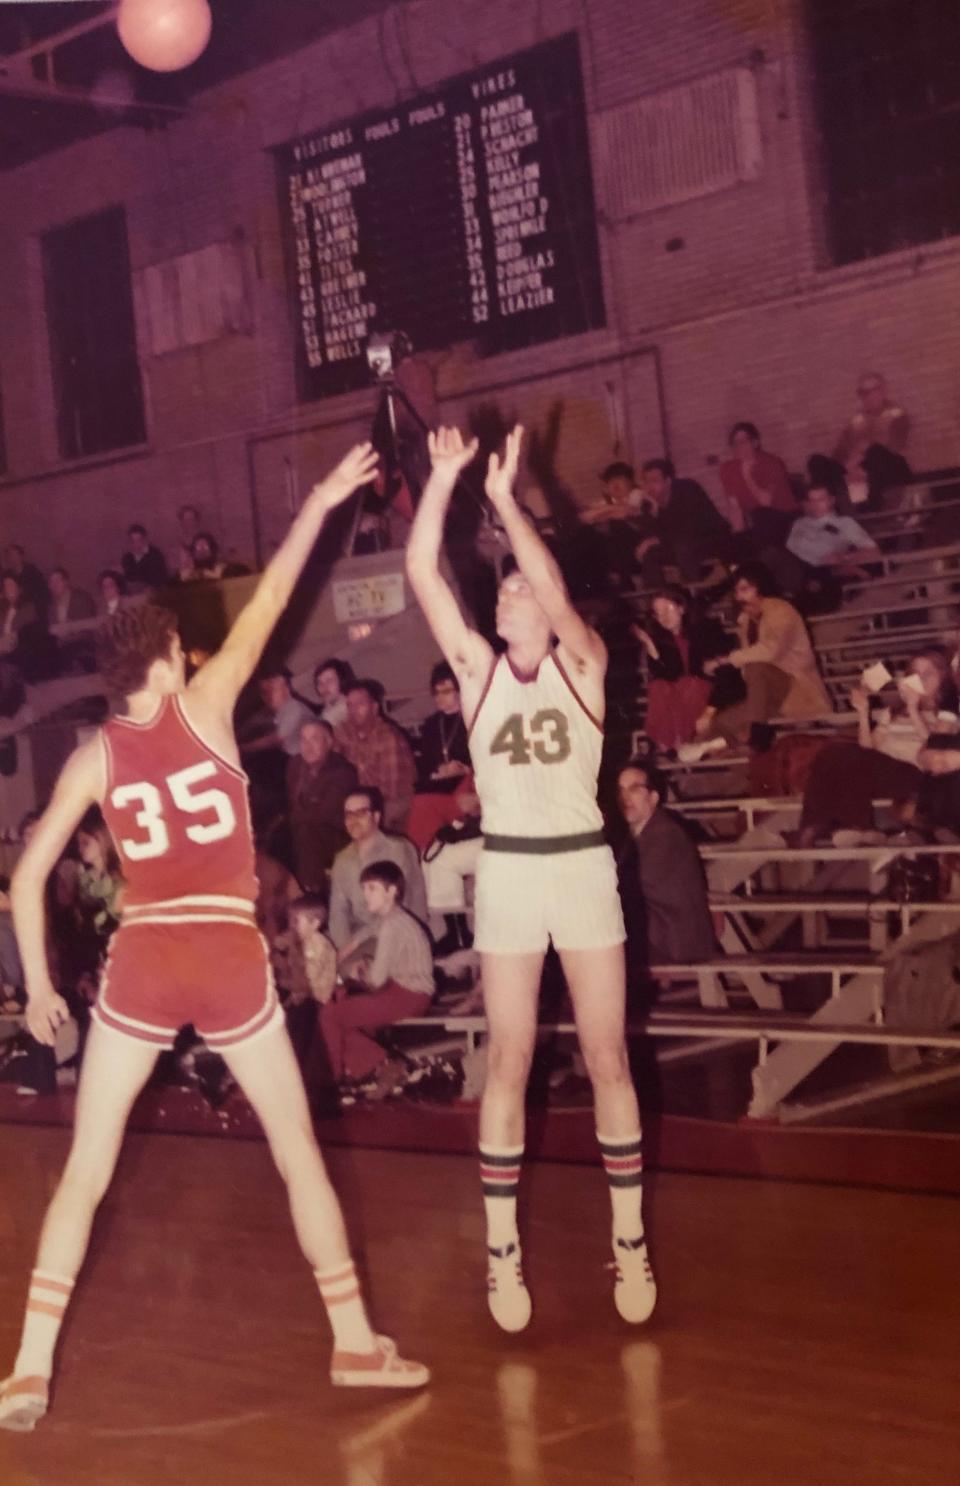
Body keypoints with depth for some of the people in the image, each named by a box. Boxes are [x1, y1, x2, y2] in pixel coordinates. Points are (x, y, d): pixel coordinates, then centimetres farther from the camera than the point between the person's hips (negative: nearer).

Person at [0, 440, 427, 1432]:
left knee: (84, 1172, 9)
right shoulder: (203, 707, -1)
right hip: (229, 958, -1)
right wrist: (318, 504, 12)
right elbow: (266, 604, 3)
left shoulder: (95, 755, 5)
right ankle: (356, 1344, 16)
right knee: (299, 1153, 12)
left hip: (140, 963, 2)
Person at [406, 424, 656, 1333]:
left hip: (583, 865, -1)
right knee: (508, 1062, 2)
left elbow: (555, 590, -20)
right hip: (506, 872, 1)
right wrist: (443, 480, -14)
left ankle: (629, 1242, 12)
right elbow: (421, 573, -6)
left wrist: (505, 499, -22)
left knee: (608, 1060, 3)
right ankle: (502, 1250, 8)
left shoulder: (583, 663, 1)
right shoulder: (477, 670, 5)